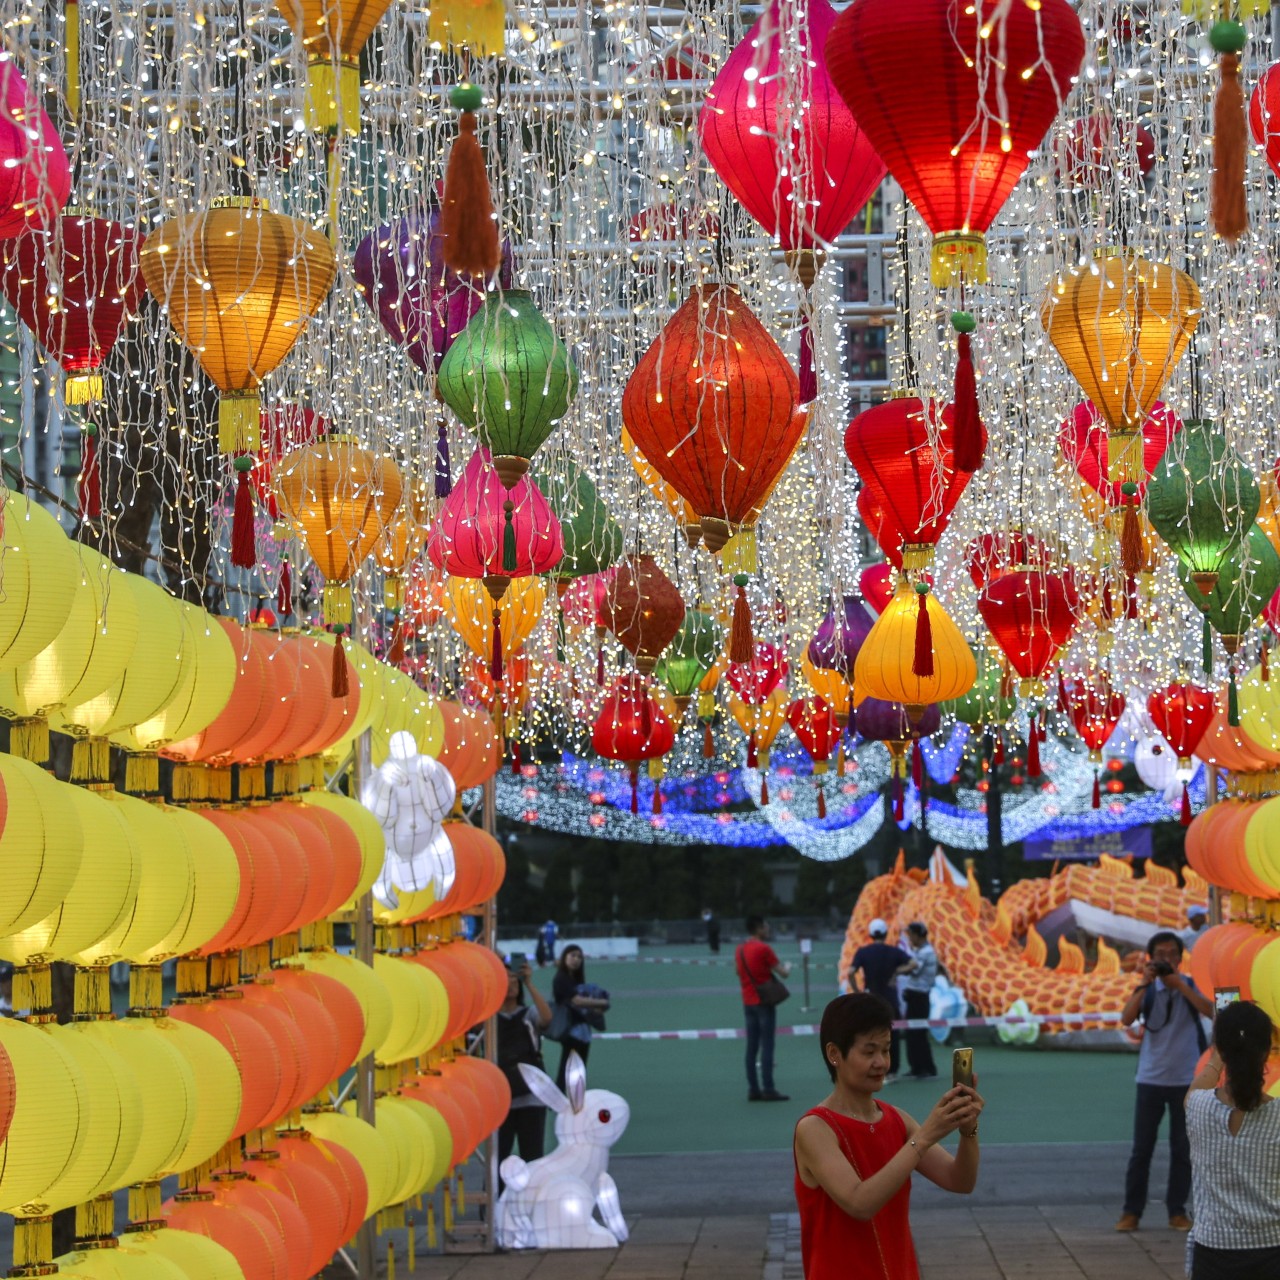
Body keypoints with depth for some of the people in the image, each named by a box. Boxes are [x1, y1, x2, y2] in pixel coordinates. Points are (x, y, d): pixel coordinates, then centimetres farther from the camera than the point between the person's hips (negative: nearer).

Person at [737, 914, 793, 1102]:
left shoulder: (740, 950, 9)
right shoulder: (764, 949, -14)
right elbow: (783, 973, -12)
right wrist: (787, 967, 9)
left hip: (748, 1002, 7)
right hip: (764, 1002, -7)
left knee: (752, 1047, 8)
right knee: (767, 1046, -6)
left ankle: (753, 1089, 7)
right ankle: (768, 1090, -8)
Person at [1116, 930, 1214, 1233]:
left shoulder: (1191, 986, -1)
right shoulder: (1147, 989, 1)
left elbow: (1211, 1012, -19)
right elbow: (1126, 1019, -13)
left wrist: (1180, 984, -21)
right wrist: (1144, 983, -19)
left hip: (1186, 1080, 0)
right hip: (1150, 1080, 0)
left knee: (1182, 1149, 6)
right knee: (1141, 1148, 2)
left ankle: (1177, 1211, 16)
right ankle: (1132, 1211, 8)